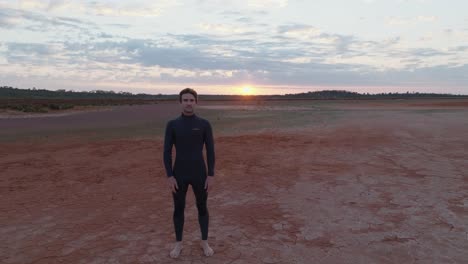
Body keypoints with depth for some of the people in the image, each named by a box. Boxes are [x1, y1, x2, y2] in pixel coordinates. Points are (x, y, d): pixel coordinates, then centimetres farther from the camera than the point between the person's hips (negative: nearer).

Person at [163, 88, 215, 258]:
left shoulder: (204, 124, -4)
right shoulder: (172, 125, -3)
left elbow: (210, 151, -3)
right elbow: (167, 152, -3)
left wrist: (211, 175, -7)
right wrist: (169, 176, -8)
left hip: (199, 174, 0)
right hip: (179, 175, 1)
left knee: (202, 208, 11)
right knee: (178, 209, 12)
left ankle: (204, 242, 31)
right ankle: (178, 243, 32)